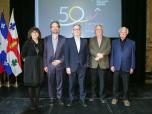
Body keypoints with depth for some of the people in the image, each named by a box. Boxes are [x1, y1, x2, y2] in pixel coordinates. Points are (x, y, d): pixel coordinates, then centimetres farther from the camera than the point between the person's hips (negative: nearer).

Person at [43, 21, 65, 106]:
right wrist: (45, 65, 1)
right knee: (51, 83, 7)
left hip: (60, 64, 0)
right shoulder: (46, 39, 4)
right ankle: (52, 99, 19)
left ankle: (59, 98, 19)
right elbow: (45, 53, 4)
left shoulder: (63, 39, 1)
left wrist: (60, 61, -12)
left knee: (59, 82, 7)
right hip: (50, 65, 1)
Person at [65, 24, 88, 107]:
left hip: (82, 67, 2)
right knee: (71, 84, 6)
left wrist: (86, 64, 2)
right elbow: (66, 55, -2)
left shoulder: (84, 41, 8)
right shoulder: (68, 41, 1)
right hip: (72, 66, -1)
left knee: (82, 84, 5)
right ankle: (71, 100, 18)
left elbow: (86, 54, 11)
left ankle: (82, 100, 16)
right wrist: (67, 67, -7)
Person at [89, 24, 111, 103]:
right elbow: (90, 50, -2)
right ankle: (93, 96, 20)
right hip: (94, 63, 1)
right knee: (93, 81, 7)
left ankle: (102, 97, 13)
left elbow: (108, 50, -3)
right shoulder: (91, 40, 10)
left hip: (103, 63, -1)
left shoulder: (107, 40, 9)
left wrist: (101, 55, -19)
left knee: (102, 81, 2)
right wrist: (98, 54, -18)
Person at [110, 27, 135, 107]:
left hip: (126, 67, -1)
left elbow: (133, 56, 3)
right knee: (115, 83, 7)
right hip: (116, 67, 1)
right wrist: (112, 65, -1)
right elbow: (112, 54, 6)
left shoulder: (131, 43, 4)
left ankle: (125, 99, 19)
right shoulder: (114, 42, 7)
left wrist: (132, 67, 0)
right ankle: (115, 98, 20)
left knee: (126, 84, 5)